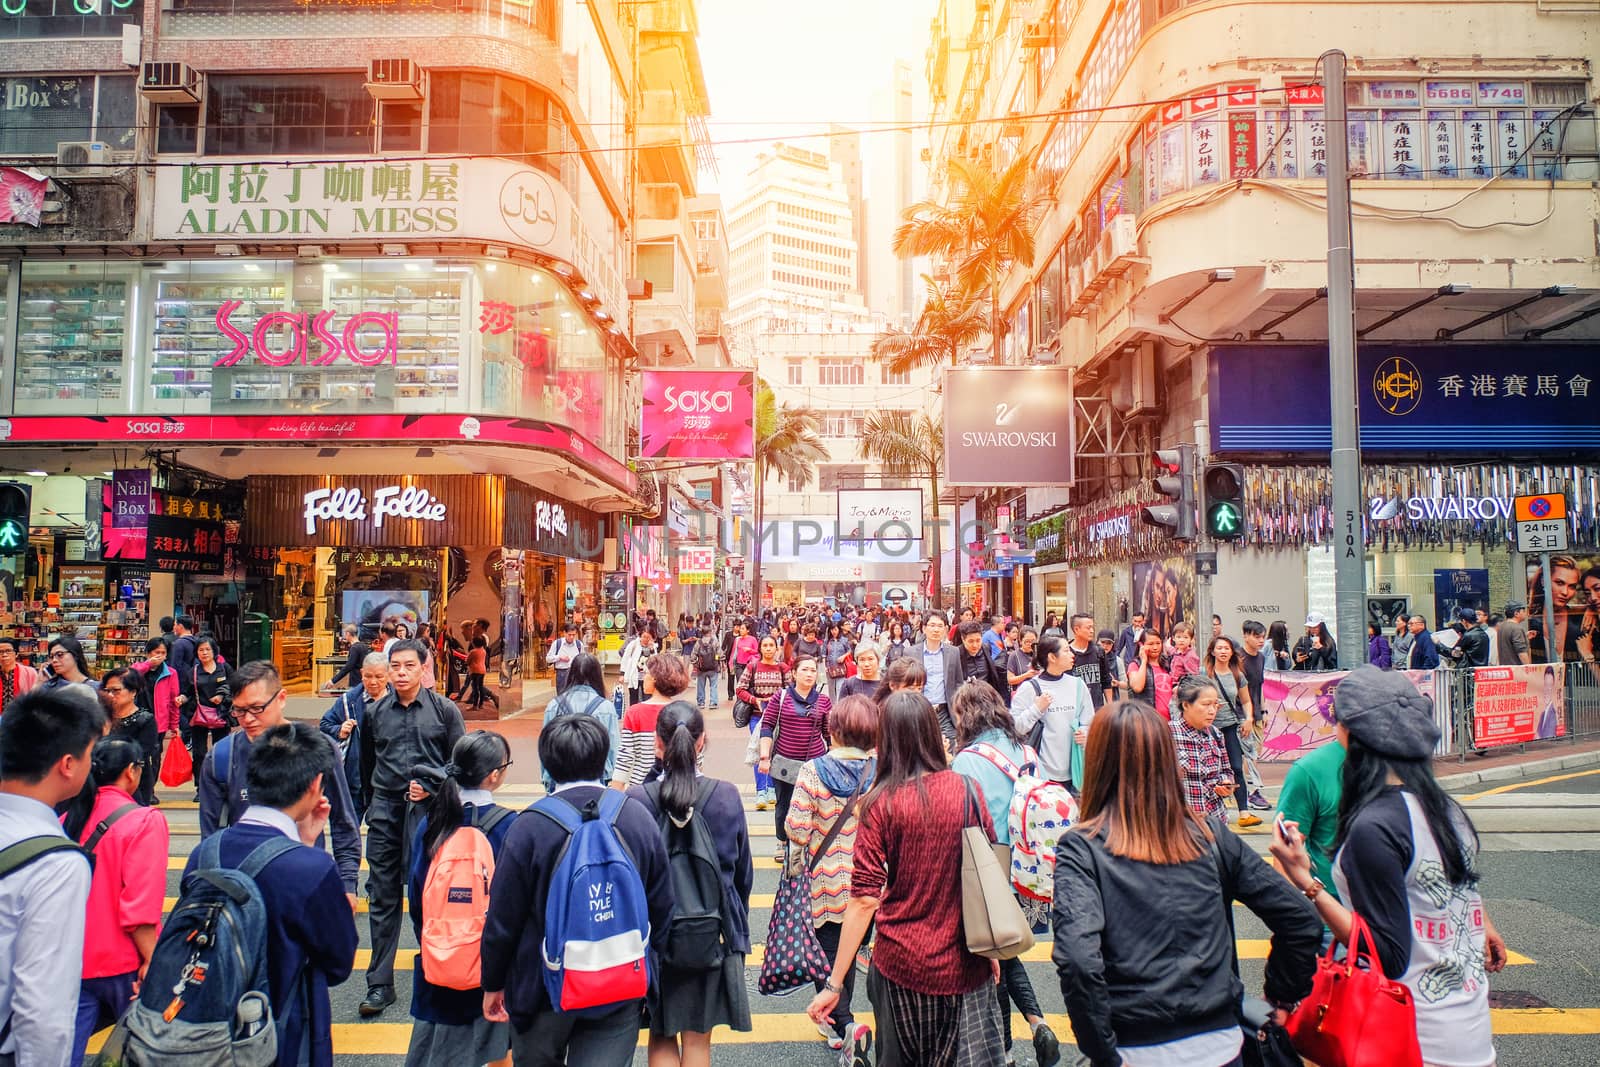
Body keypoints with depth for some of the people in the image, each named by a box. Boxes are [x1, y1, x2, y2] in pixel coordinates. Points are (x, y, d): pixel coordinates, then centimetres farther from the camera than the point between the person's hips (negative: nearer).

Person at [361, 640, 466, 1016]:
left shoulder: (444, 710, 1)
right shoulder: (375, 712, 9)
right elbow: (367, 762, 19)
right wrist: (370, 803, 18)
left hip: (429, 809, -3)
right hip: (386, 807, 3)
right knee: (382, 897, 7)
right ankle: (380, 983, 15)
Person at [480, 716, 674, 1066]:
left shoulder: (529, 826, -16)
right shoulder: (639, 817, -6)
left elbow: (502, 918, -10)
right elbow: (662, 908, 1)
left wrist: (493, 984, 6)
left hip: (543, 989, -1)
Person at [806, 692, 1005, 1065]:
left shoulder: (880, 803, -14)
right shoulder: (965, 790, -7)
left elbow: (865, 899, -15)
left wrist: (834, 984, -9)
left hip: (902, 963, -1)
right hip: (965, 965, 1)